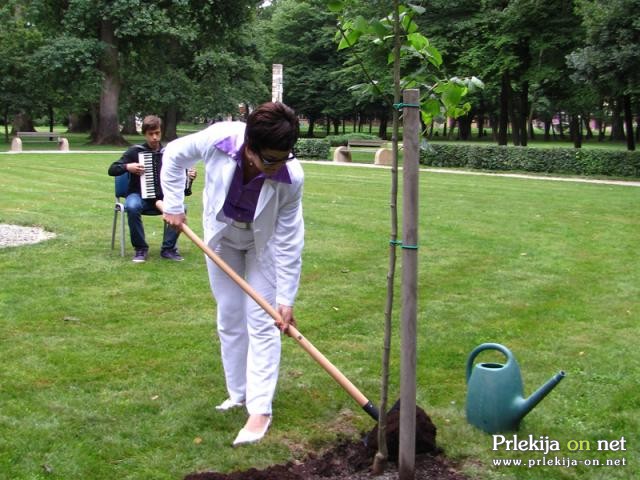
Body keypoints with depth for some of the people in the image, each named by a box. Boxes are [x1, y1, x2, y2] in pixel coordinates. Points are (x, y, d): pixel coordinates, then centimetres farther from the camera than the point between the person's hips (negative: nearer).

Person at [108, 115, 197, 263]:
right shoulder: (135, 151, -2)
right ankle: (141, 249, -18)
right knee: (132, 206, -38)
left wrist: (189, 177, -9)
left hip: (162, 197, 2)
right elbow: (112, 170, -3)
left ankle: (168, 248, -13)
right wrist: (128, 167, -20)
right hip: (139, 196, -2)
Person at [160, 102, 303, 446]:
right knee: (229, 318, 9)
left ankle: (260, 409, -2)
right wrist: (173, 205, -9)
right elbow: (174, 155, -11)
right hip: (222, 237, 2)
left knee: (261, 322, -7)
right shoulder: (219, 138, -33)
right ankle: (238, 393, 24)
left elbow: (289, 241, -26)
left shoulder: (291, 177, -35)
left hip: (264, 244, -2)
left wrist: (286, 299, -24)